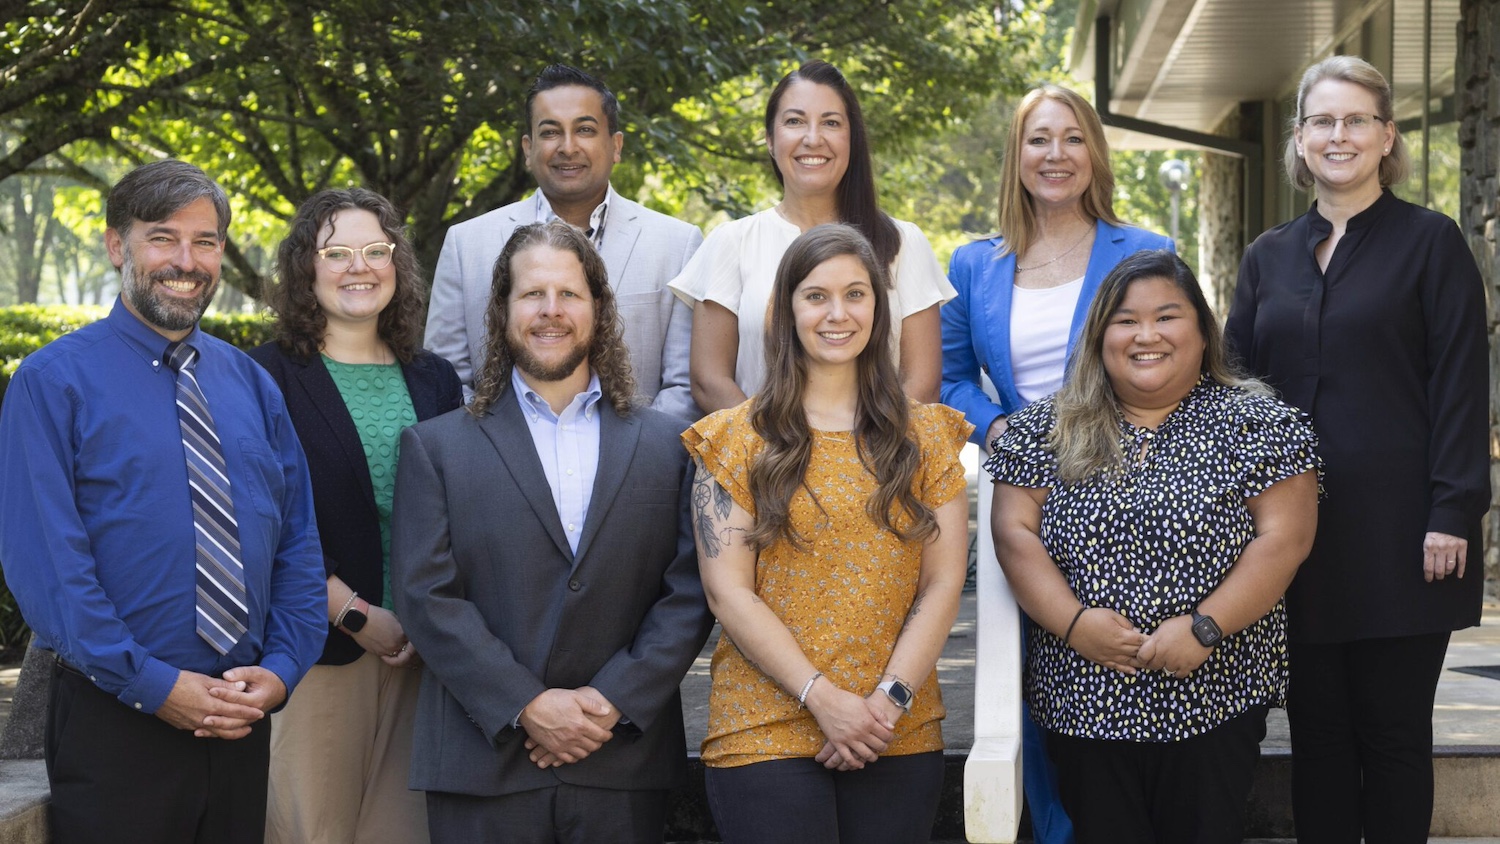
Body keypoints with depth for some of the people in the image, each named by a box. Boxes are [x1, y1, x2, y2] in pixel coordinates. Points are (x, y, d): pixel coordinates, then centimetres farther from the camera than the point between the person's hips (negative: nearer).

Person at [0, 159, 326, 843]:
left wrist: (281, 670, -5)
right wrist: (155, 685, -17)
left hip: (242, 717, 5)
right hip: (116, 722, -5)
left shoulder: (252, 384, 11)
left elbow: (298, 542, 10)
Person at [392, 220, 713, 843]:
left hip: (624, 764, 1)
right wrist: (526, 705, -12)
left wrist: (614, 700, -9)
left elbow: (689, 593, 2)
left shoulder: (667, 444, 8)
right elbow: (426, 594, -3)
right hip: (484, 766, -1)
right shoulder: (434, 447, 6)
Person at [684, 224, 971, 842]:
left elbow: (943, 582, 3)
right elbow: (728, 591, -4)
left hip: (900, 738, 2)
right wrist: (824, 698, -13)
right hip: (764, 735, -2)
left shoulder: (926, 435, 9)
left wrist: (891, 697, -10)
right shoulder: (738, 439, 2)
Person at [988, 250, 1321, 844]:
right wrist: (1073, 622, -13)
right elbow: (1014, 532, 1)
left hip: (1212, 702, -2)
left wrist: (1204, 628, -17)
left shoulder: (1254, 422, 1)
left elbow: (1284, 537, -7)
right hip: (1084, 702, 2)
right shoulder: (1047, 431, 7)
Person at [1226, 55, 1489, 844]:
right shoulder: (1269, 256, 13)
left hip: (1398, 534, -4)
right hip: (1297, 532, 4)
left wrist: (1452, 514, -13)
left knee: (1393, 732, 3)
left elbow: (1461, 386, -6)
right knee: (1316, 732, 8)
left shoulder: (1430, 242, 0)